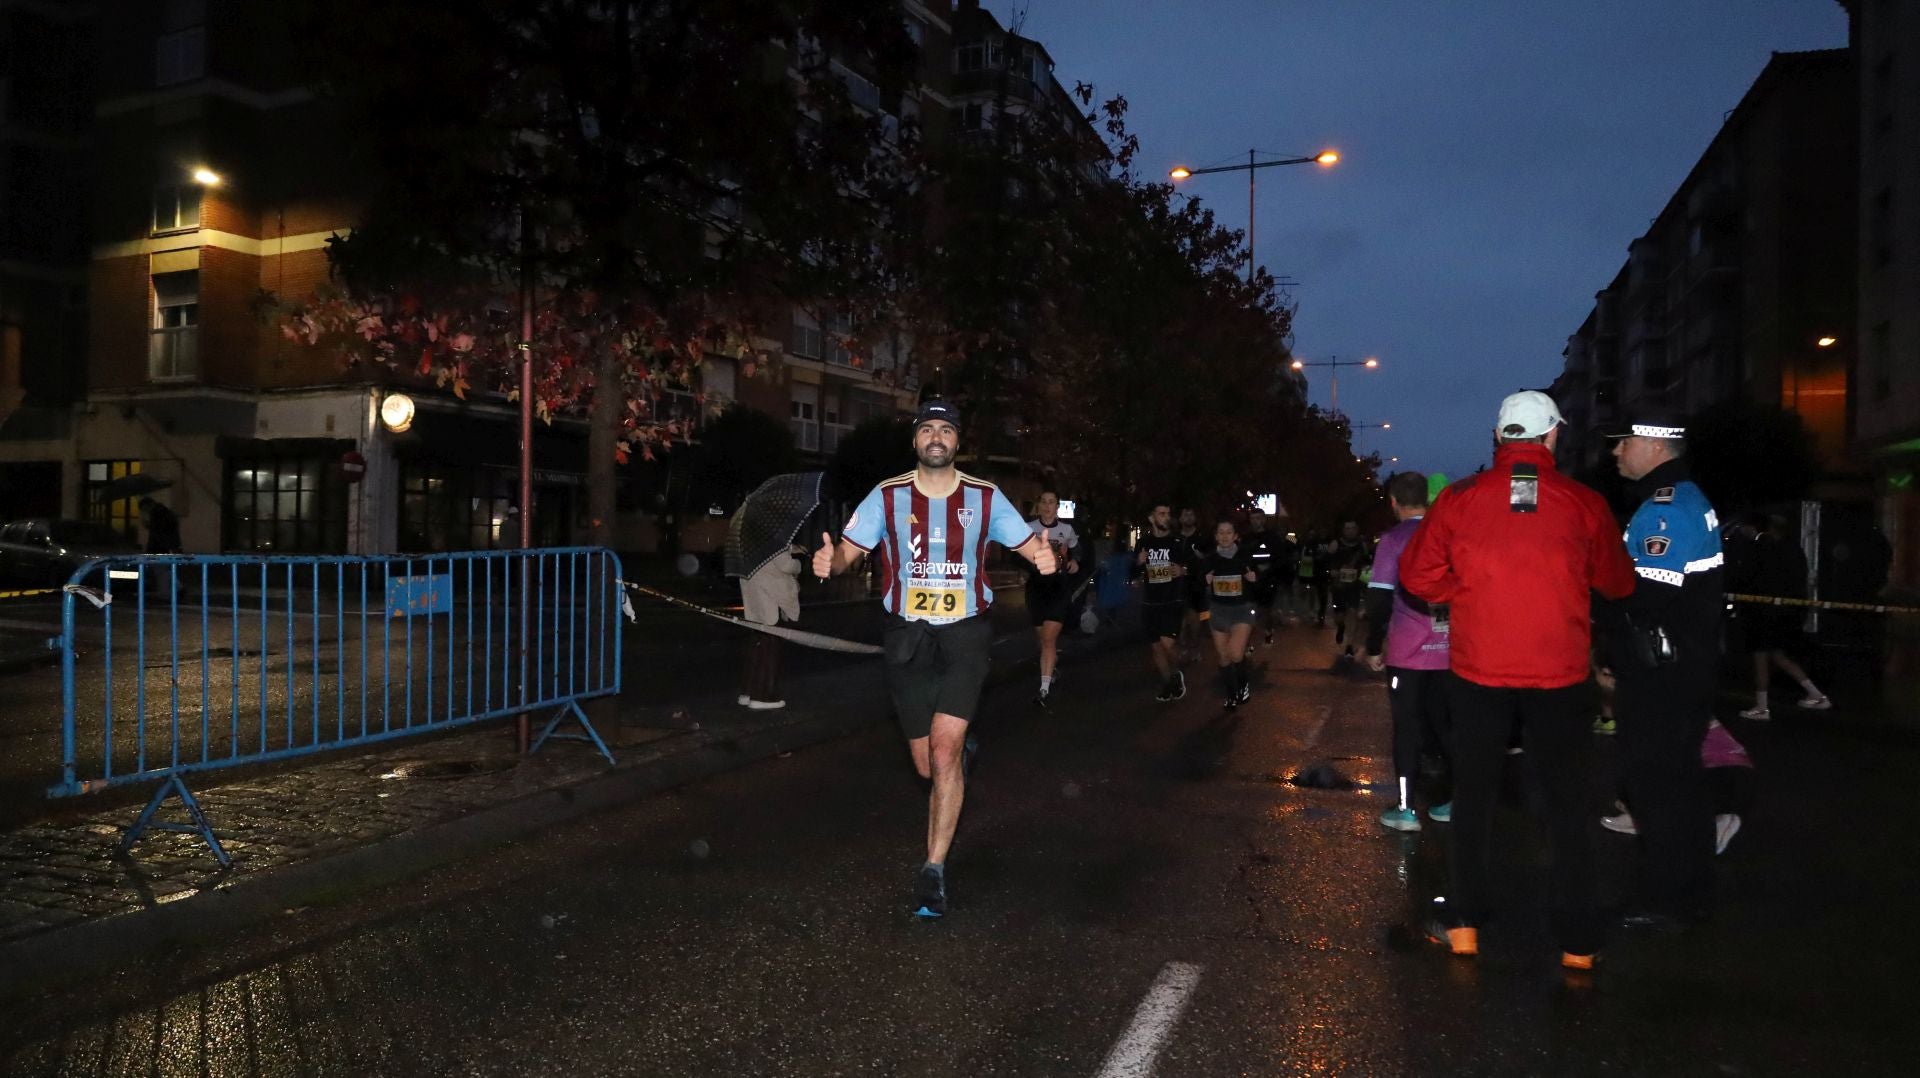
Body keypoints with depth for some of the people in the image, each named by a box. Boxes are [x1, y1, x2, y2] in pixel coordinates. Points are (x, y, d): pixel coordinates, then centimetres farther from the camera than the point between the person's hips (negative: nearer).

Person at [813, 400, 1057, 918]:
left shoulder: (985, 497, -2)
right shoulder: (887, 496, -1)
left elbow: (1030, 545, 2)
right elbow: (850, 549, -3)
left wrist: (1044, 557, -22)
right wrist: (831, 560, -27)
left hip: (965, 634, -1)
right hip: (907, 637, 2)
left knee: (944, 753, -17)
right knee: (928, 767, 11)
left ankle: (933, 870, -4)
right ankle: (963, 752, 49)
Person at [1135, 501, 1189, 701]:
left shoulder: (1179, 542, -2)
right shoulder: (1143, 543, 7)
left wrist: (1183, 570, -17)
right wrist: (1139, 563, -4)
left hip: (1174, 600, -4)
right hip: (1150, 602, 4)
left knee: (1168, 642, -20)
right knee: (1156, 646, 9)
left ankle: (1176, 675, 7)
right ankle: (1167, 684, 27)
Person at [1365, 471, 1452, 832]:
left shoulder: (1394, 539, -7)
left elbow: (1380, 598, -11)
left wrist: (1373, 648, -3)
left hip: (1408, 652, -4)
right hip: (1448, 648, 4)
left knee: (1407, 727, 4)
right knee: (1446, 725, 14)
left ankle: (1406, 809, 5)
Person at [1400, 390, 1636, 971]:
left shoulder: (1460, 499, -6)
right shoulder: (1584, 504, -5)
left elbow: (1417, 575, -3)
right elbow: (1617, 584, 6)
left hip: (1478, 670, 0)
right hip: (1559, 675, 0)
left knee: (1473, 798, 14)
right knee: (1566, 805, 12)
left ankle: (1464, 924, 21)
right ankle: (1578, 942, 18)